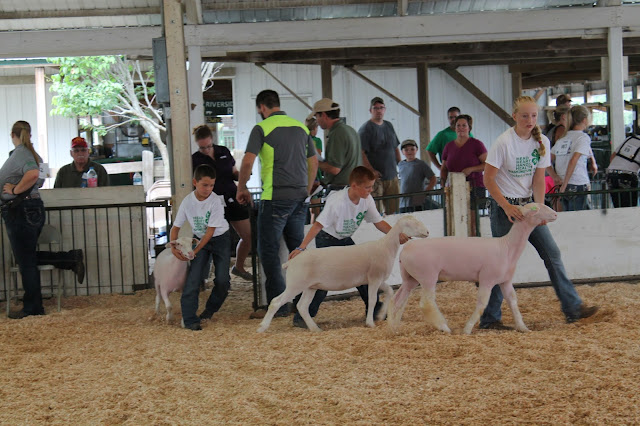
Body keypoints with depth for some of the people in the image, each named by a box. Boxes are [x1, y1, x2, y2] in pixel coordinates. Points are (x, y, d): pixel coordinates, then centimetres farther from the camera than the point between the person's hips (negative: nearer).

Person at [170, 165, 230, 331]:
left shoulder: (216, 201, -23)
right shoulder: (187, 202, -13)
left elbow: (210, 231, -21)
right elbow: (176, 227, -4)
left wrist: (195, 251, -24)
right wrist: (173, 247, -21)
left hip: (220, 238, -2)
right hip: (200, 239, 2)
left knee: (222, 279, -11)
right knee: (194, 276, -15)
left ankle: (210, 308, 16)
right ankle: (189, 319, -14)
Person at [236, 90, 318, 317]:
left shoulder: (262, 128, -5)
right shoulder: (301, 127, 13)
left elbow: (248, 162, -12)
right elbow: (313, 162, 17)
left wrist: (241, 188, 2)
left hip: (275, 198, -6)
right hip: (300, 197, 6)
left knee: (268, 249, 0)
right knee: (298, 247, 15)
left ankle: (278, 305, -4)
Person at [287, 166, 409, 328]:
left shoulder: (367, 200, -11)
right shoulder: (337, 201, -33)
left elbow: (378, 222, 0)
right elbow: (319, 225, -37)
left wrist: (397, 234, -15)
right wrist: (301, 248, -44)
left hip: (345, 240, 7)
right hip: (327, 240, -7)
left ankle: (374, 309, 20)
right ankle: (302, 316, -10)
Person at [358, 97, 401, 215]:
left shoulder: (389, 126, 15)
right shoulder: (366, 128, -7)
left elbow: (396, 148, 24)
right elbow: (360, 153, -15)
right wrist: (371, 170, -20)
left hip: (392, 177, 7)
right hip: (376, 178, -7)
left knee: (393, 211, 7)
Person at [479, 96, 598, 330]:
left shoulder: (541, 141, 0)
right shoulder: (504, 142, -16)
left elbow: (538, 178, 1)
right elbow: (488, 179, -16)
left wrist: (539, 207, -13)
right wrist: (507, 206, -25)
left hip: (527, 204, 6)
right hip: (504, 206, -6)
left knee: (552, 253, 3)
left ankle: (573, 307, 9)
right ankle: (490, 318, 4)